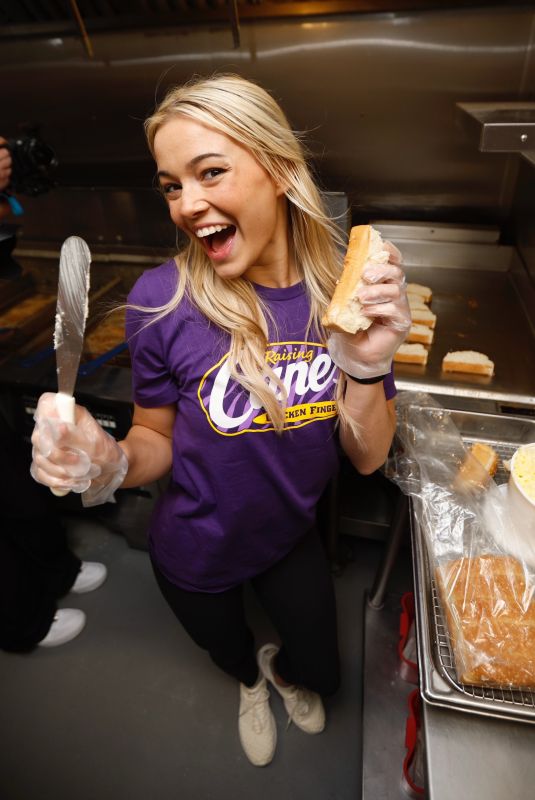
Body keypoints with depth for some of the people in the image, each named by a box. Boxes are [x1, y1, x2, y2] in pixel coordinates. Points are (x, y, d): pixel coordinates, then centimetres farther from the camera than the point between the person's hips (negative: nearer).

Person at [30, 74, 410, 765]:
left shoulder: (345, 292, -18)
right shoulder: (164, 300, -25)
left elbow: (367, 458, -15)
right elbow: (161, 440, -12)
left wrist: (367, 364, -32)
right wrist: (110, 463, -33)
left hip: (292, 536, 2)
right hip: (198, 556, -1)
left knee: (321, 673, 29)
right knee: (230, 654, 33)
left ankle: (283, 667, 68)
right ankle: (250, 681, 72)